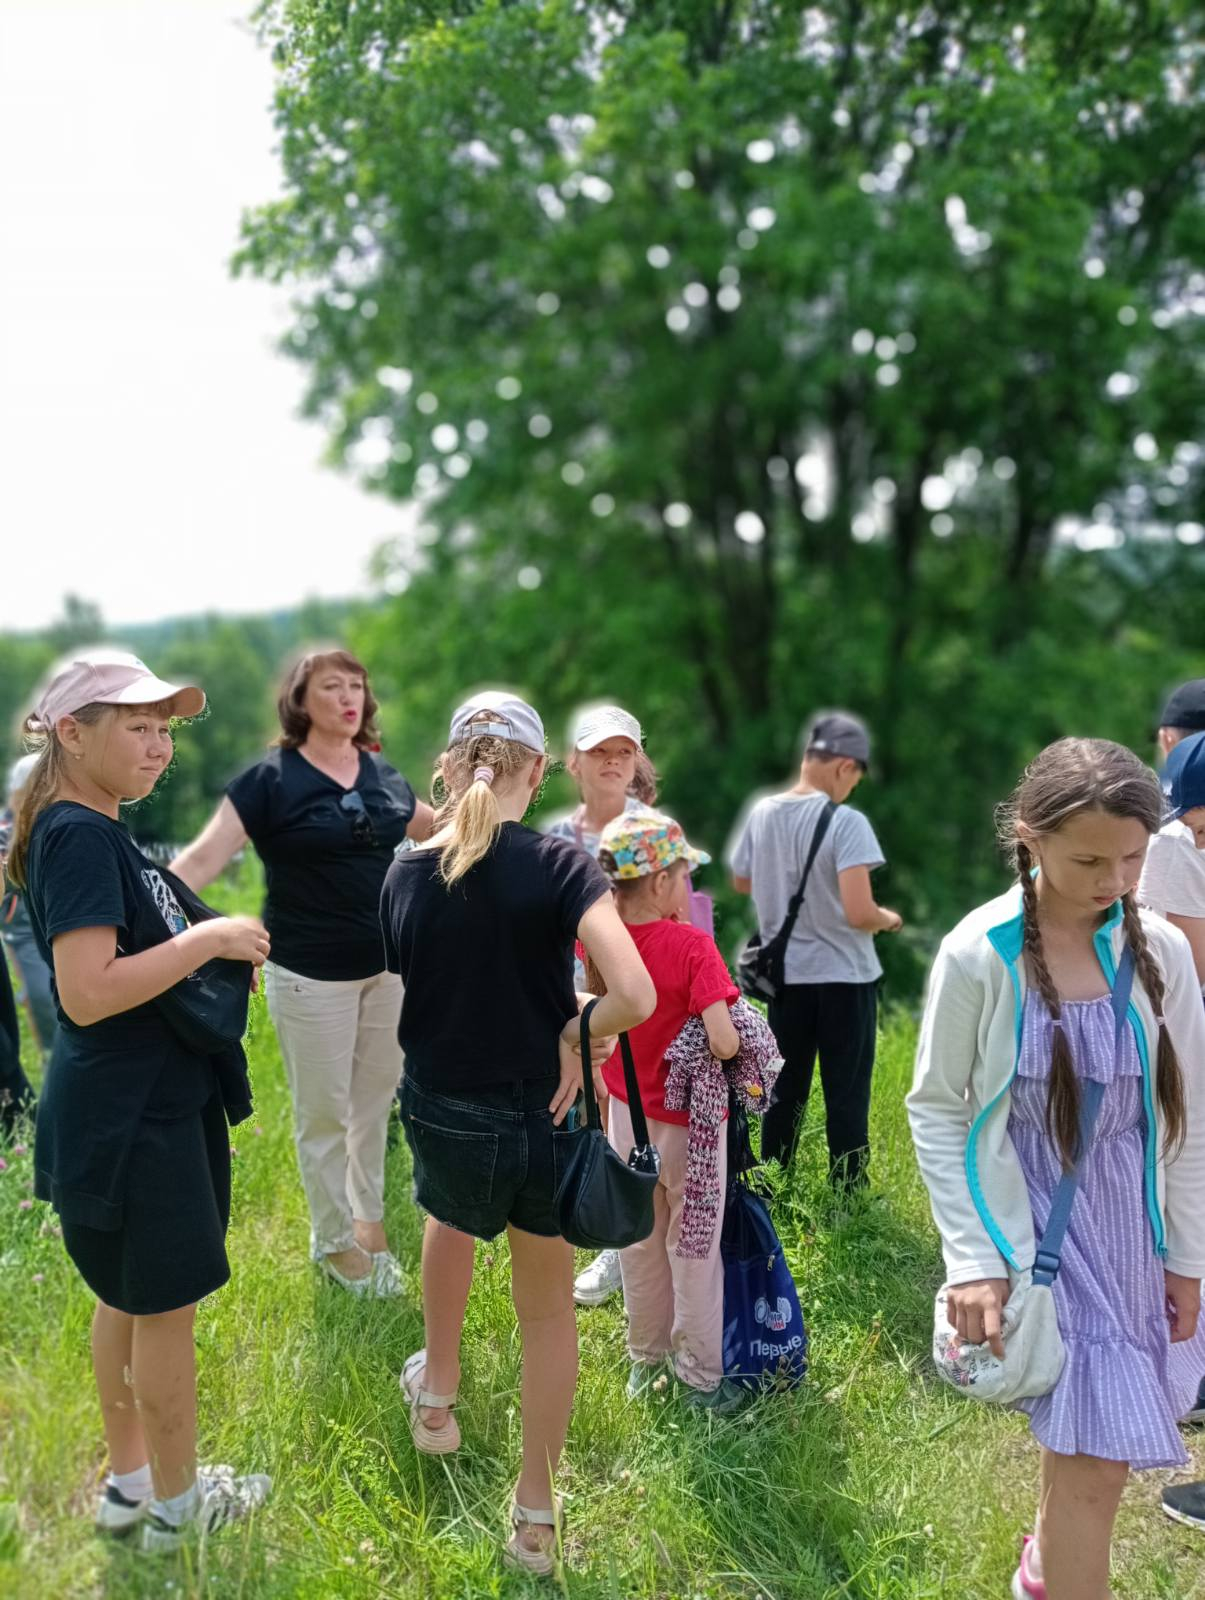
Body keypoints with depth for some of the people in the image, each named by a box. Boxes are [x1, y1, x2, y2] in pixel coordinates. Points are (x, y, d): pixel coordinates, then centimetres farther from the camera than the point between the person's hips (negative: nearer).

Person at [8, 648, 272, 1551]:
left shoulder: (98, 830, 9)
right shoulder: (79, 835, -21)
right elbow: (87, 993, -29)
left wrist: (216, 950, 6)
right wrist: (209, 939, -23)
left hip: (145, 1103, 10)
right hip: (133, 1119, -10)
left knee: (131, 1301, 21)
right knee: (166, 1308, 7)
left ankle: (130, 1480, 38)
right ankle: (177, 1504, 27)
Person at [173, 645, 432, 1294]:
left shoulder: (383, 774, 3)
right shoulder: (271, 779, -13)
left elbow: (436, 829, 21)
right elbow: (204, 858, -18)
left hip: (387, 966, 5)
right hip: (311, 974, -5)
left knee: (374, 1100, 17)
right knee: (323, 1112, 8)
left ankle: (369, 1216, 37)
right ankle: (333, 1241, 27)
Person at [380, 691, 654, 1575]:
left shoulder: (407, 872, -8)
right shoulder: (561, 865, -18)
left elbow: (401, 1006, 1)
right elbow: (634, 997, -29)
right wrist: (575, 1034, -12)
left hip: (438, 1116, 3)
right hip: (540, 1117, -2)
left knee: (452, 1211, 38)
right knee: (548, 1310, 21)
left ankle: (438, 1394, 55)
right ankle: (537, 1513, 34)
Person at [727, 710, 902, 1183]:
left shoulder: (762, 814, 0)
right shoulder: (846, 822, -17)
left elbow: (741, 882, 15)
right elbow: (858, 913, -23)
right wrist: (888, 919, -3)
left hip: (786, 975, 5)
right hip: (844, 976, -5)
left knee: (784, 1092, 16)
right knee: (846, 1097, 6)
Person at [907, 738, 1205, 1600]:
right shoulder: (978, 955, -15)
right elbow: (936, 1110, -8)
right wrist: (971, 1258, -11)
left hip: (1131, 1228, 4)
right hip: (1032, 1229, -4)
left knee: (1092, 1443, 17)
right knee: (1097, 1460, -4)